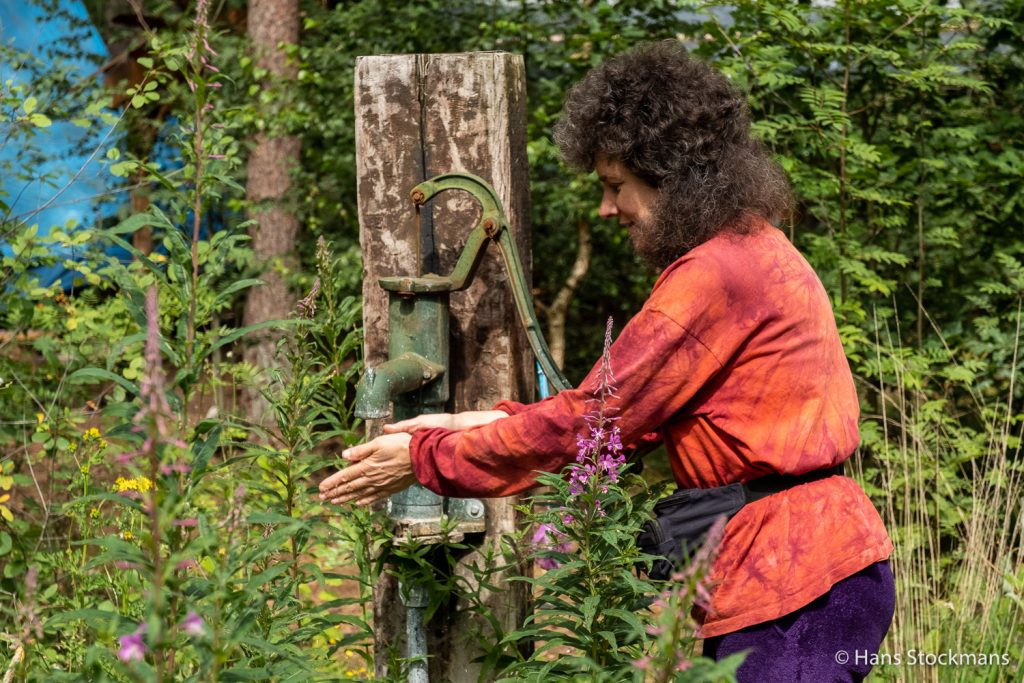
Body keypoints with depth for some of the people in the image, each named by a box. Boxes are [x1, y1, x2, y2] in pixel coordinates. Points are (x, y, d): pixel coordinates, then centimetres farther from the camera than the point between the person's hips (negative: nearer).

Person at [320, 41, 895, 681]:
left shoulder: (716, 274, -15)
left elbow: (587, 419, -13)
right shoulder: (756, 251, 18)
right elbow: (623, 409, 17)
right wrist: (484, 425, 12)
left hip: (793, 579, -10)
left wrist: (427, 458, -4)